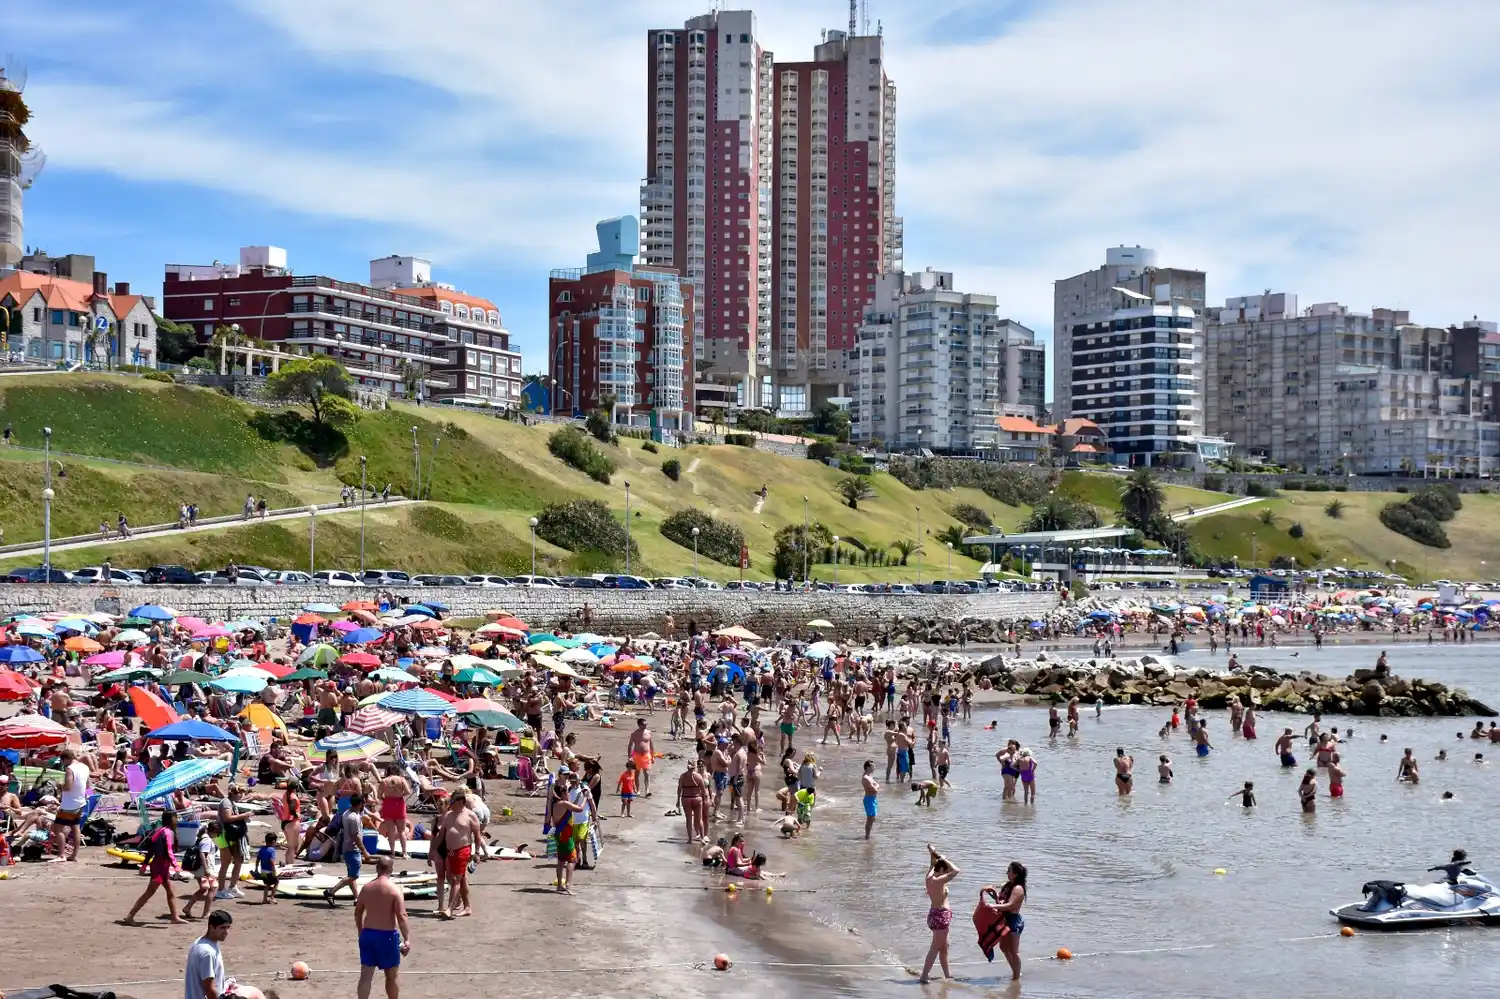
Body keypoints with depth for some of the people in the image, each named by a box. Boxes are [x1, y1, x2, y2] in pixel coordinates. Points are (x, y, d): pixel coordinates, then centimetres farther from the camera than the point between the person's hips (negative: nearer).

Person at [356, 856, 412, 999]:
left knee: (366, 975, 5)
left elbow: (357, 913, 14)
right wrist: (407, 939, -17)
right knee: (392, 975, 13)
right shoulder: (394, 889, -12)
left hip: (367, 934, 4)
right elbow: (401, 916, -19)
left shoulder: (366, 888, 4)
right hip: (387, 935, -4)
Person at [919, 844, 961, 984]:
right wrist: (944, 859, -16)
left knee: (944, 945, 20)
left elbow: (932, 866, 24)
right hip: (941, 915, -10)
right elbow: (956, 871, -26)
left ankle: (947, 974, 29)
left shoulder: (929, 877, 4)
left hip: (935, 914, 10)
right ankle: (924, 976, -6)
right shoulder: (938, 881, -20)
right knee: (936, 947, -5)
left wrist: (932, 853, 18)